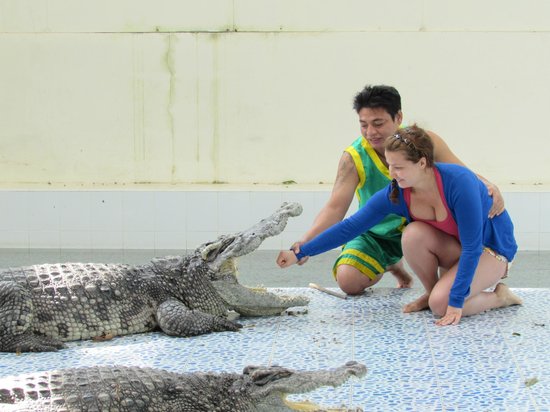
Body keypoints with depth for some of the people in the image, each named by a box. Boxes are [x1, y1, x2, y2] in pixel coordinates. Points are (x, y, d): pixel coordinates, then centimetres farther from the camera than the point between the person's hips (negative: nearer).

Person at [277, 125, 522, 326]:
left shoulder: (458, 182, -33)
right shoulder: (395, 194, -18)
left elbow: (472, 247, -31)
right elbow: (350, 226, -15)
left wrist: (455, 300, -33)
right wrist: (300, 253, -19)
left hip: (490, 248, -5)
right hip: (454, 249, 5)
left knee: (441, 304, -28)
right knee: (413, 235, -28)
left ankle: (500, 297, -1)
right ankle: (432, 292, -3)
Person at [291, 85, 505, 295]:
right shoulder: (353, 158, -18)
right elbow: (335, 208, -23)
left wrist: (488, 186, -38)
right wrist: (305, 243, -39)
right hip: (376, 233, 1)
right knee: (348, 281, -19)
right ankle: (391, 265, 16)